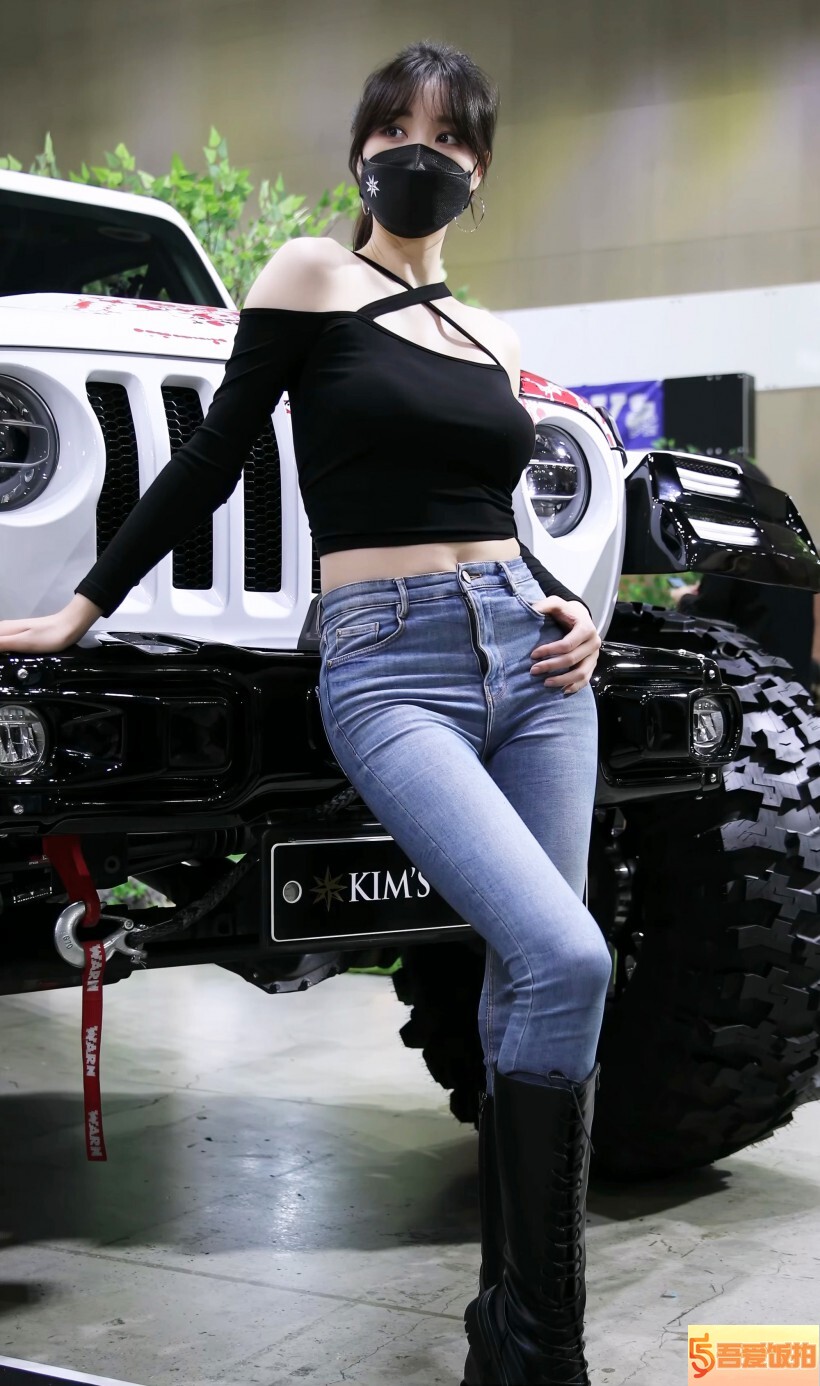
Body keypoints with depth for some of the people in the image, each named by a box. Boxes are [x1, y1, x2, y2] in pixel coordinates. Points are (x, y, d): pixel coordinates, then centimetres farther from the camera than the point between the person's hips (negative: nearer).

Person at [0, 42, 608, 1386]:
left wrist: (571, 609, 6)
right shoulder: (311, 276, 4)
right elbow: (213, 460, 4)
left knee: (530, 984, 2)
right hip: (389, 669, -6)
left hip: (532, 663, 6)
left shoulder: (495, 339, 18)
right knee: (565, 961, -21)